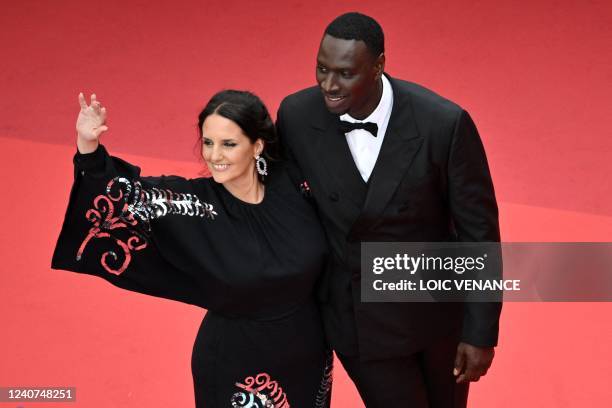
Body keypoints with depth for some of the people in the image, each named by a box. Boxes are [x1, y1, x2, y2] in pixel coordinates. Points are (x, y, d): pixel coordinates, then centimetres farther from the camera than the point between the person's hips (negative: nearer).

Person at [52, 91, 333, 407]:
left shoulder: (289, 184, -13)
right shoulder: (195, 202, -19)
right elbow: (126, 193, -28)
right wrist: (88, 146, -42)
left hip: (305, 349, 3)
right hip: (234, 362, -3)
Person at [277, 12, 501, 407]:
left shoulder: (445, 123, -25)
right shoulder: (297, 115, -17)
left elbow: (479, 229, -14)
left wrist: (481, 333, -10)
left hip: (436, 304, 0)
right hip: (357, 316, 0)